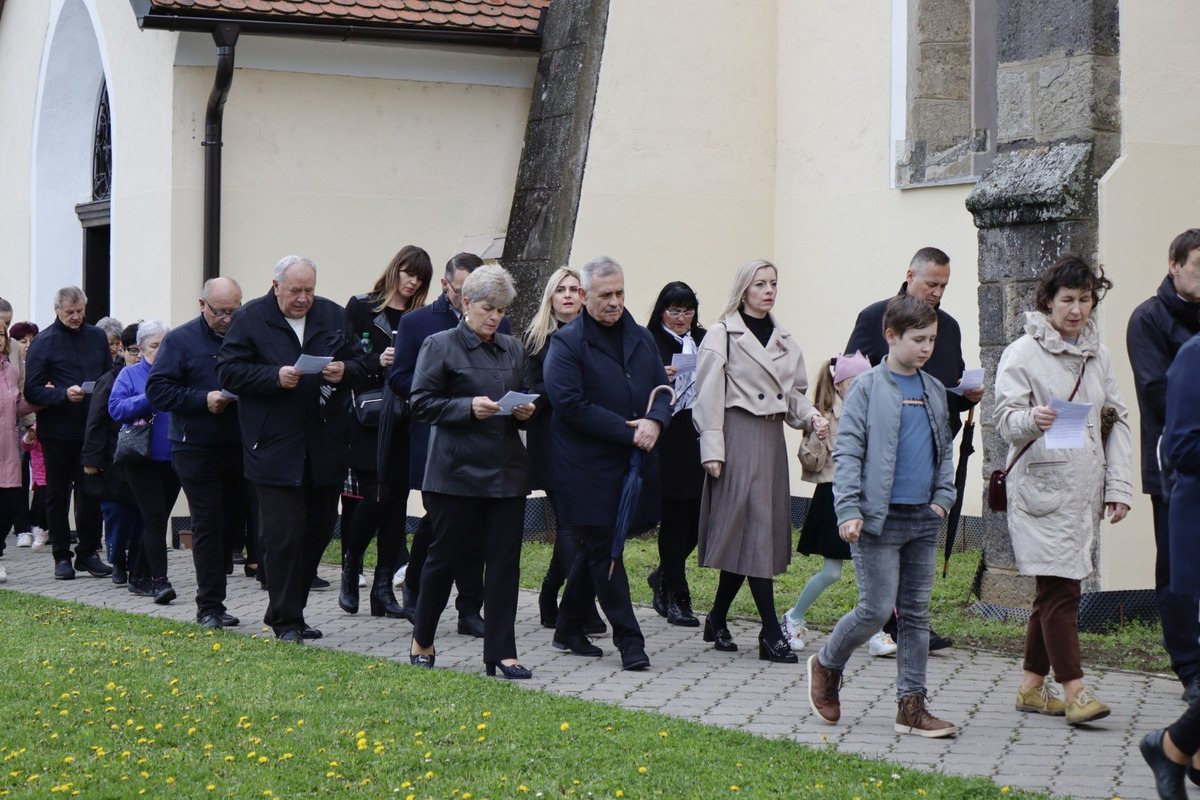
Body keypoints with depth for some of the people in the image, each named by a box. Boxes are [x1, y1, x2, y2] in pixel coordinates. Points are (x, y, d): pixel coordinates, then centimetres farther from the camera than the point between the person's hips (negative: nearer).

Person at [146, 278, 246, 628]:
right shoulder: (181, 340, -2)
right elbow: (158, 390, -8)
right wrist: (203, 400, -18)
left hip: (240, 449, 4)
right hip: (197, 450, -4)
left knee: (233, 523, 9)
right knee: (208, 525, -4)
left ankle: (211, 598, 21)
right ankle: (210, 606, 1)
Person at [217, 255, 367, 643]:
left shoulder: (334, 316, 10)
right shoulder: (249, 319, -1)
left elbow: (361, 364, 12)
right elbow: (228, 371, -7)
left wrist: (345, 371, -10)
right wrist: (275, 377, -19)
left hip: (326, 447, 5)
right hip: (275, 448, -4)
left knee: (318, 533, 9)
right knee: (283, 535, -7)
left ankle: (293, 611, 22)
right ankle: (285, 620, 2)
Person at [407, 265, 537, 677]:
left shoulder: (513, 350, 14)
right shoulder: (440, 346, -2)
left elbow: (527, 396, 22)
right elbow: (421, 403, -7)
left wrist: (525, 411, -1)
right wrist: (469, 407, -19)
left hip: (506, 469, 5)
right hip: (456, 469, -4)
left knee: (504, 559, 0)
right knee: (446, 554, 4)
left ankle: (501, 651, 4)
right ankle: (421, 641, 21)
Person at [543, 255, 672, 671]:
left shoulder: (641, 339, 13)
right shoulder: (567, 343, -7)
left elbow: (662, 389, 15)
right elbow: (570, 404, -15)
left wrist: (654, 421, -9)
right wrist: (629, 432, -17)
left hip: (634, 463, 6)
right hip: (589, 468, -6)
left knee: (596, 548, 15)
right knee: (605, 553, -4)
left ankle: (569, 629, 28)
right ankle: (629, 641, -1)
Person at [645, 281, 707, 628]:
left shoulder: (704, 341, 15)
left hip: (700, 439, 5)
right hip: (668, 442, -5)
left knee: (700, 517, 3)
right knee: (675, 518, -2)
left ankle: (663, 577, 27)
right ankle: (677, 598, 6)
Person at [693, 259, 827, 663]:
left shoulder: (783, 340, 17)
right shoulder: (721, 335, -3)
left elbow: (794, 392, 21)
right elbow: (709, 396, -7)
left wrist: (811, 417, 0)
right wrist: (712, 449, -13)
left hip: (772, 439, 7)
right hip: (739, 436, -7)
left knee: (766, 529, 7)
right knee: (754, 528, -11)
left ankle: (717, 620, 21)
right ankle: (771, 634, -11)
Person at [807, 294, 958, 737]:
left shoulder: (935, 390, 12)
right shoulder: (867, 388, -6)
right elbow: (847, 452, -8)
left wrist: (943, 496, 8)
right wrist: (849, 509, -16)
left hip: (923, 519, 6)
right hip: (880, 518, -6)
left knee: (917, 613, 7)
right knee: (877, 608, -6)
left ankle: (912, 705, 12)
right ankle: (826, 665, 20)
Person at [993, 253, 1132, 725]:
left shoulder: (1098, 356, 15)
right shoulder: (1023, 353, -2)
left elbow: (1117, 421, 17)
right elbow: (1006, 419, -8)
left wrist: (1118, 486, 9)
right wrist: (1031, 420, -31)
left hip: (1086, 489, 6)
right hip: (1042, 487, -6)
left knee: (1056, 588, 9)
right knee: (1060, 587, -11)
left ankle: (1032, 686, 16)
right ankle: (1074, 691, -12)